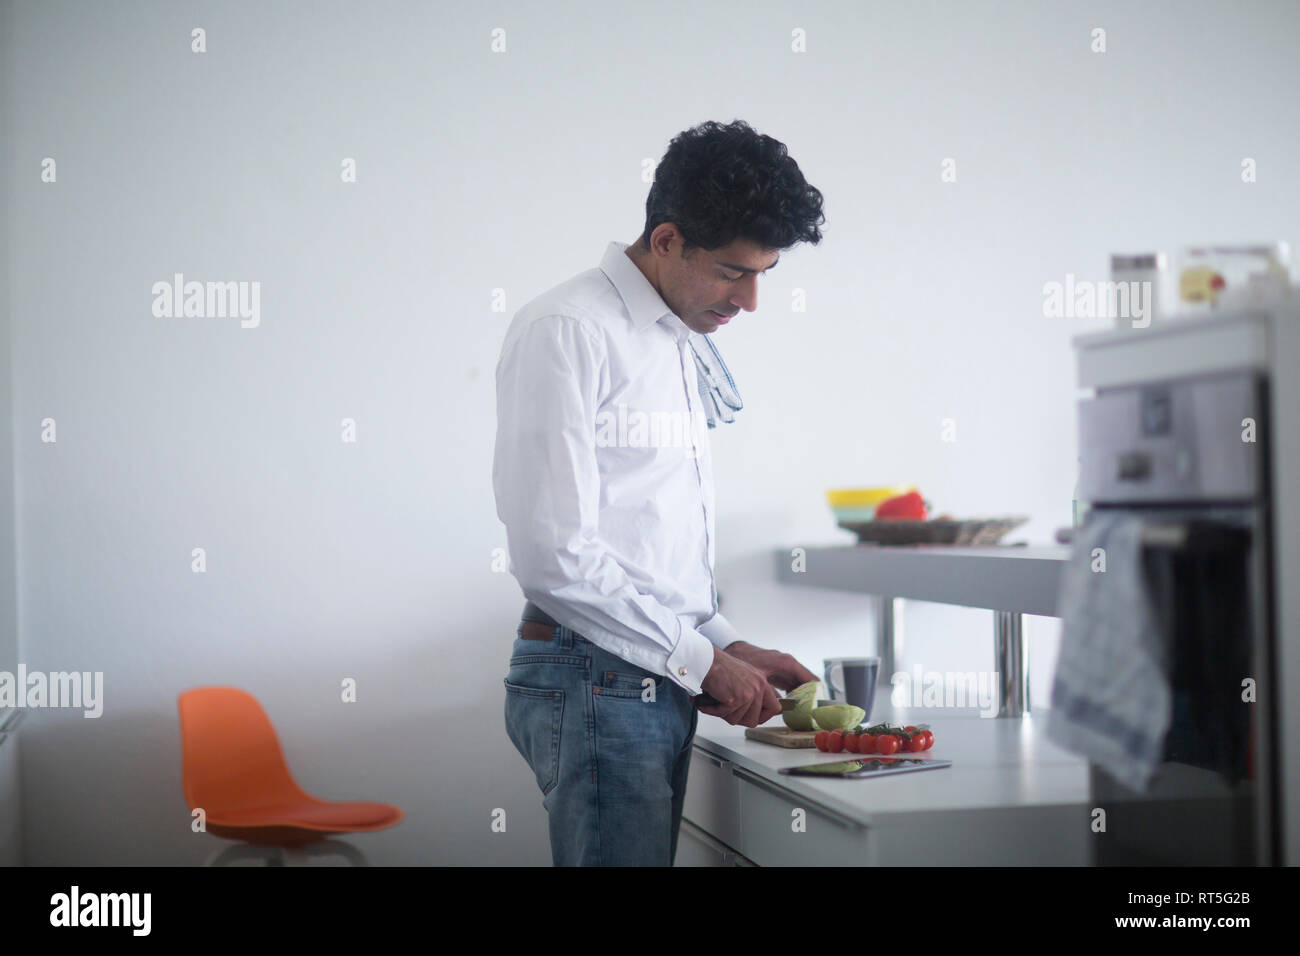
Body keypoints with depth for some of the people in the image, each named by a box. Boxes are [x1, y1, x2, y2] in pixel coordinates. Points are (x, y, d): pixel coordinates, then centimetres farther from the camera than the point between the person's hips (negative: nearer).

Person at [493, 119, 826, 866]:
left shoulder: (684, 345, 17)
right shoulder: (566, 332, -10)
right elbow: (553, 553, -17)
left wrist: (729, 647, 10)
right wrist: (700, 659, -11)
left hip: (662, 684, 8)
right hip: (596, 682, -8)